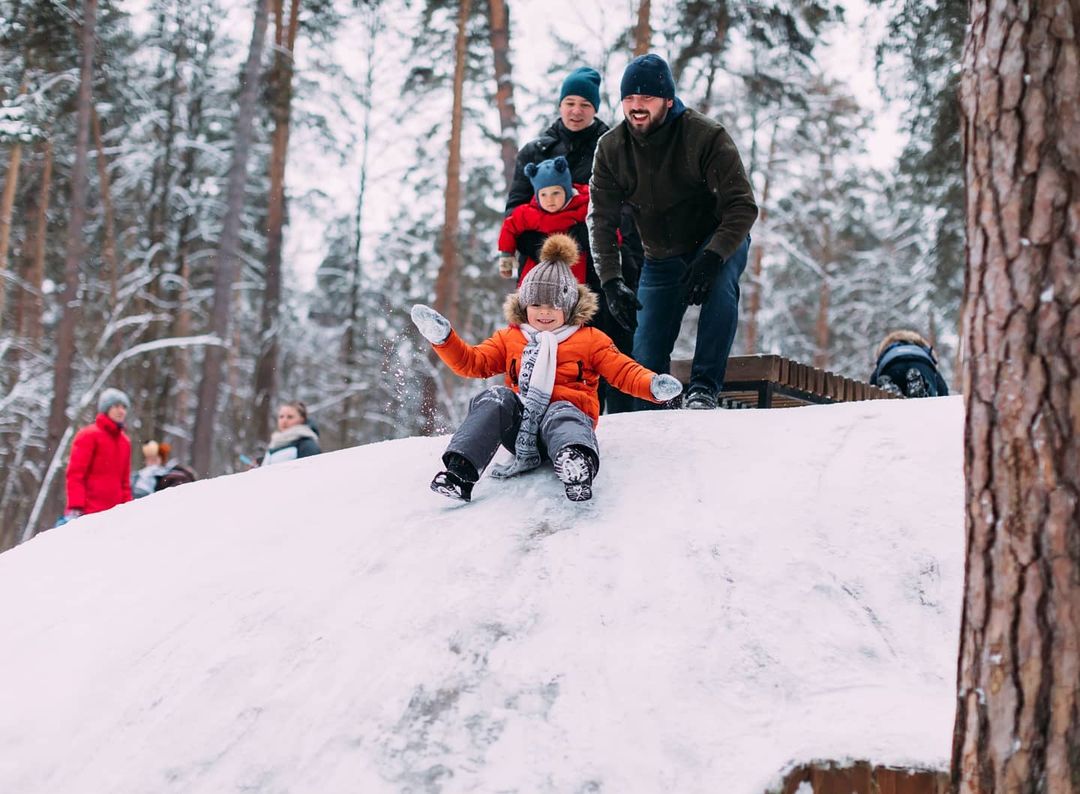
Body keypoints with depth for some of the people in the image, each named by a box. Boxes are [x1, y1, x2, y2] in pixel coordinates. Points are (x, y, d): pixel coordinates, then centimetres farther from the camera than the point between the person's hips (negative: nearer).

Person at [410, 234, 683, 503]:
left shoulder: (590, 340, 17)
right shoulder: (509, 338, 24)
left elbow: (624, 371, 9)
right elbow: (472, 362, 17)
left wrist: (653, 385, -12)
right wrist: (443, 338, 1)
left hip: (568, 412, -2)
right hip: (519, 427, 3)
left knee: (560, 414, -39)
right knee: (494, 398, -28)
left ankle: (576, 462, -75)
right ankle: (460, 470, -42)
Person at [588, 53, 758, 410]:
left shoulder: (706, 136, -23)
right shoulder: (610, 149, -11)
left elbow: (742, 207, -24)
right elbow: (601, 219, -10)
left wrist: (711, 258, -38)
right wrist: (611, 281, -22)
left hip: (719, 241, -3)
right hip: (661, 257, 3)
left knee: (720, 288, -36)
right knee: (646, 358, -3)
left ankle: (703, 389, -31)